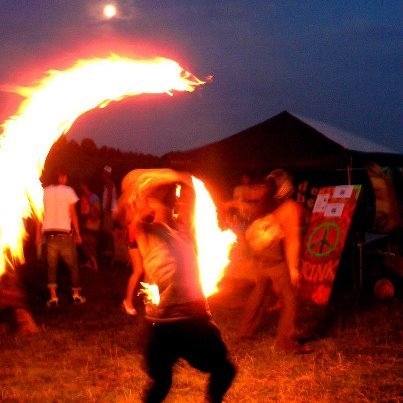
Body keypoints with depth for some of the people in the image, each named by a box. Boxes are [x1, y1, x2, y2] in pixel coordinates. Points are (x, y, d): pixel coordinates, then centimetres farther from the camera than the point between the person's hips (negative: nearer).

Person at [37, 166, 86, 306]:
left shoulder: (45, 192, 5)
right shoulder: (68, 191, -2)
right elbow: (73, 214, -3)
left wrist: (38, 234, 9)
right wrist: (77, 233, 3)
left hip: (49, 234, 2)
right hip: (65, 234, -2)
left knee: (51, 266, 7)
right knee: (73, 265, 12)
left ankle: (53, 297, 0)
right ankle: (76, 295, 18)